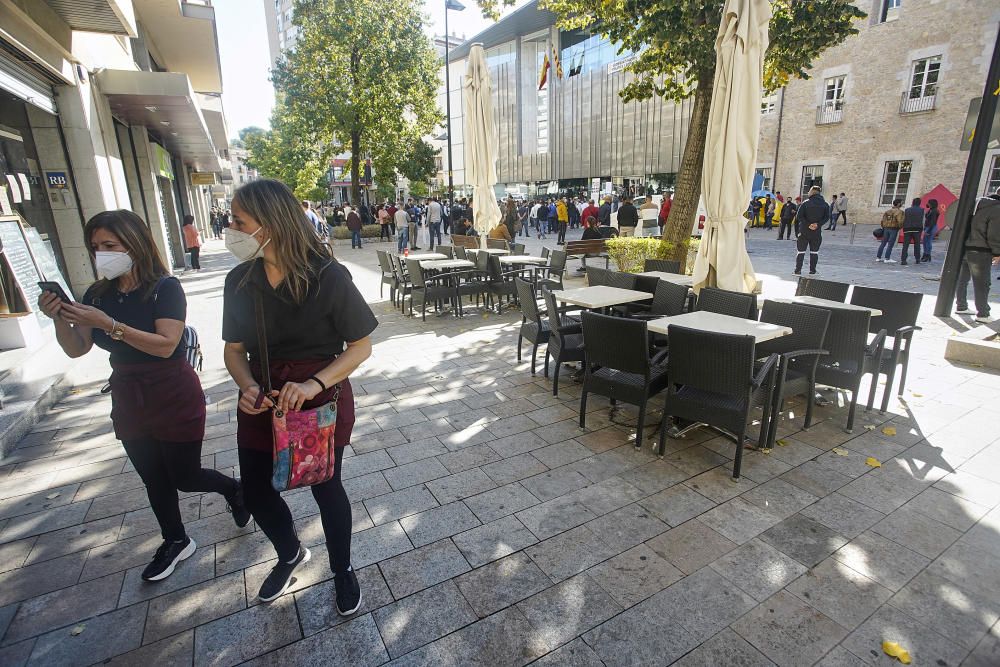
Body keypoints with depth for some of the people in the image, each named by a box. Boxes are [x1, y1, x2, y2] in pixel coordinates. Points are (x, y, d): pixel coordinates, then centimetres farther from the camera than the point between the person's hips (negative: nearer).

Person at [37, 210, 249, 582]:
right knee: (154, 480, 18)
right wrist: (60, 319, -16)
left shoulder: (165, 288, -16)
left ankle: (234, 489, 37)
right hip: (128, 401, 6)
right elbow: (76, 350, 1)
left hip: (174, 400, -6)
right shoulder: (98, 294, 1)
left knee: (185, 478, 6)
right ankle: (175, 542, 38)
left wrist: (109, 324, -32)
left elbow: (166, 345, -27)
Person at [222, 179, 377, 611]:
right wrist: (248, 387, -14)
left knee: (326, 487, 11)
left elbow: (361, 347, -14)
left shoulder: (327, 276, -18)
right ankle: (290, 554, 48)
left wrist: (314, 385, -26)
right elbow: (234, 349, 6)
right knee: (256, 492, 14)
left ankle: (342, 569, 40)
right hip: (261, 401, 5)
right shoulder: (240, 280, -4)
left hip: (322, 398, -4)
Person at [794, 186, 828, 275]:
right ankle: (812, 271, 9)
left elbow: (799, 216, -12)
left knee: (801, 252, 3)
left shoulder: (806, 203, -3)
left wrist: (808, 225, -12)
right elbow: (826, 217, -4)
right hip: (817, 232, 2)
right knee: (814, 252, 9)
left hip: (804, 231, -2)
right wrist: (818, 224, -11)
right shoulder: (825, 205, 6)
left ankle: (798, 270, -2)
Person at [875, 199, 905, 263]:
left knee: (883, 243, 11)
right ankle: (887, 258, -6)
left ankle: (878, 257, 13)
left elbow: (882, 220, 12)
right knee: (890, 244, -5)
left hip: (886, 229, 6)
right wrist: (900, 227, 0)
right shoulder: (899, 211, -9)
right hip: (894, 229, -6)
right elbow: (900, 221, -18)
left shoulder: (888, 211, 11)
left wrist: (883, 228, 22)